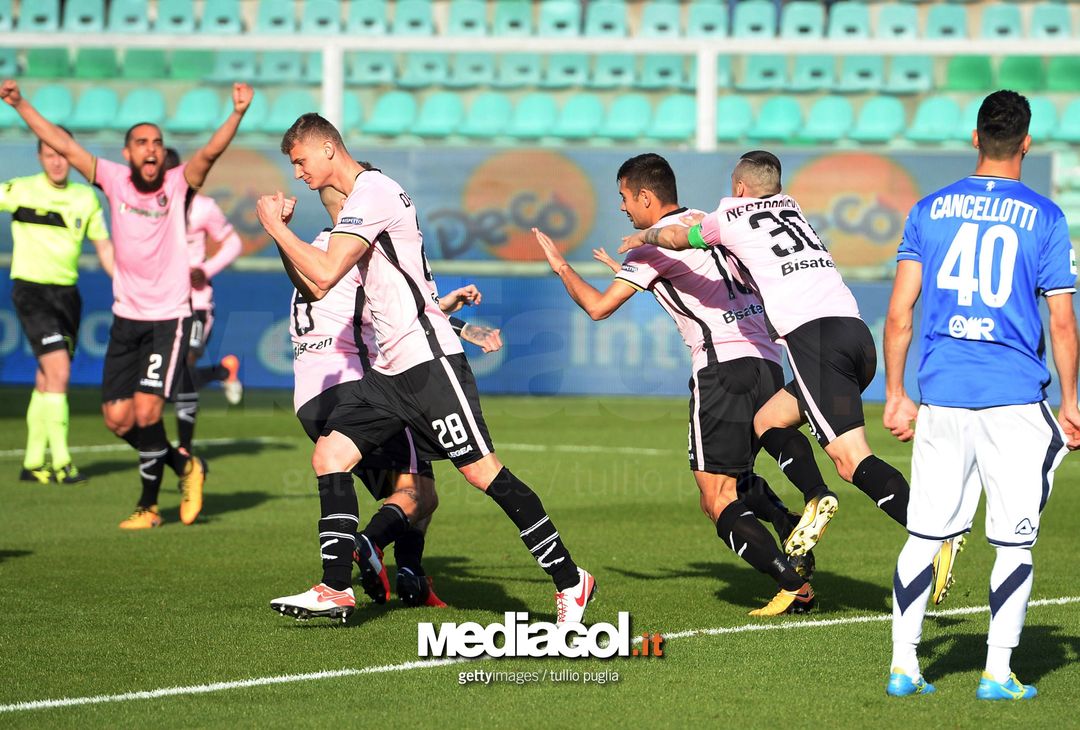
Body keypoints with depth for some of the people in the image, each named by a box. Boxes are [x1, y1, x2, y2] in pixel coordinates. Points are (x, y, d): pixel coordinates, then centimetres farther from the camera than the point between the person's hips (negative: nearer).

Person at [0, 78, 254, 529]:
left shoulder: (178, 185, -7)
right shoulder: (114, 180, 1)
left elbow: (210, 152, -23)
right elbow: (62, 145, 3)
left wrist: (237, 114, -39)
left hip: (169, 318, -4)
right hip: (126, 318, 4)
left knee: (146, 410, -14)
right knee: (117, 417, 1)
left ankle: (149, 504, 4)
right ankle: (183, 466, 26)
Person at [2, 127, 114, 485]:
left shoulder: (86, 197, 7)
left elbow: (104, 246, 14)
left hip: (67, 293, 5)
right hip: (31, 290, -4)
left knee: (47, 380, 9)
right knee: (58, 370, -18)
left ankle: (33, 462, 17)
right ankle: (60, 461, -17)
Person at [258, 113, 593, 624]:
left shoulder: (371, 193, -13)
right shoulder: (361, 195, 19)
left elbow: (324, 275, -22)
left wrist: (274, 225, -13)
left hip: (428, 360, -10)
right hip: (390, 369, 10)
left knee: (484, 473, -9)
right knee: (330, 455, -1)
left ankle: (569, 582, -3)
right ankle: (337, 586, -2)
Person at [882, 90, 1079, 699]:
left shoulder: (929, 210, 6)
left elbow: (899, 315, 5)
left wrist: (896, 395, 13)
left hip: (942, 397, 3)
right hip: (1017, 398, -3)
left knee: (925, 535, 9)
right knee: (1015, 543, 4)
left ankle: (904, 665, 9)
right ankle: (998, 672, 3)